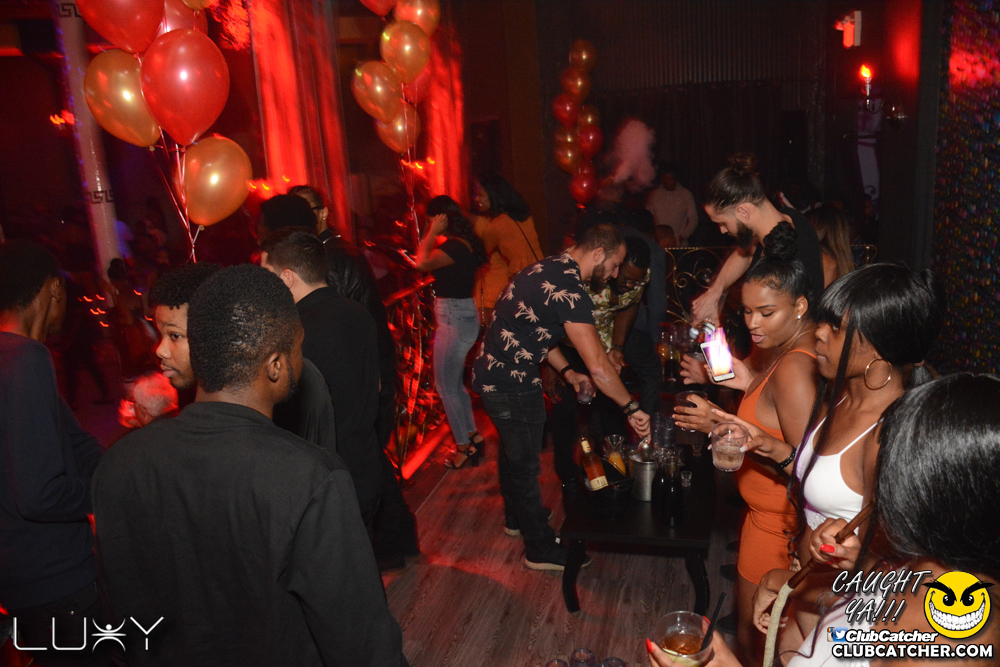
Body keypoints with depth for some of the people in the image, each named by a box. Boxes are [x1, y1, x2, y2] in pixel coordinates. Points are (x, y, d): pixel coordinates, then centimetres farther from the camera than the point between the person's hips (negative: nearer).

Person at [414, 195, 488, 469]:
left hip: (454, 320, -10)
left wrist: (433, 232, -17)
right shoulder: (466, 243, 10)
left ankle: (464, 447, 9)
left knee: (445, 385, 0)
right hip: (464, 315, 10)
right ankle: (472, 436, 29)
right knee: (455, 383, 20)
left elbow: (422, 264, -25)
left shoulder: (455, 245, -20)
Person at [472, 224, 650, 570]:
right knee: (524, 463, 6)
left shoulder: (550, 267, 5)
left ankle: (517, 516, 49)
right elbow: (598, 367, -30)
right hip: (511, 385, -10)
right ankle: (540, 548, 24)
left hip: (491, 373, 10)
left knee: (512, 451, 27)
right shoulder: (568, 291, -26)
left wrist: (566, 370, 10)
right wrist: (631, 408, -19)